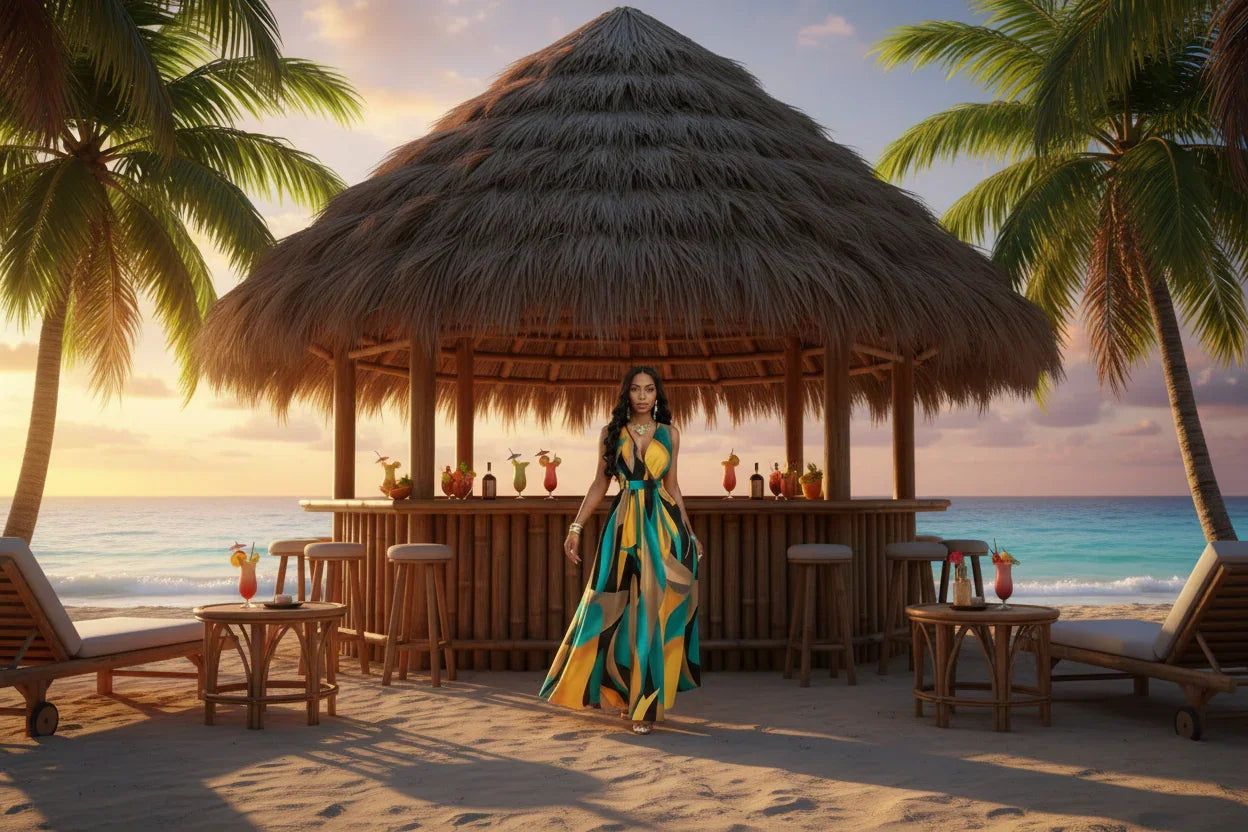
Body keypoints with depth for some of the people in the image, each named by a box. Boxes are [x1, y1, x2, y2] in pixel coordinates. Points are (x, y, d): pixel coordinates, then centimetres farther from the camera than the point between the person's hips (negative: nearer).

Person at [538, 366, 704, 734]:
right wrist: (576, 526, 3)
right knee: (619, 611, 2)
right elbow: (600, 483, 8)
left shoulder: (669, 434, 7)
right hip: (624, 527, 0)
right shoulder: (611, 433, 5)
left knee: (657, 611, -1)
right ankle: (627, 694, 21)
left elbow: (672, 485, 14)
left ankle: (646, 703, 9)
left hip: (664, 526, 0)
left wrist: (689, 533, 14)